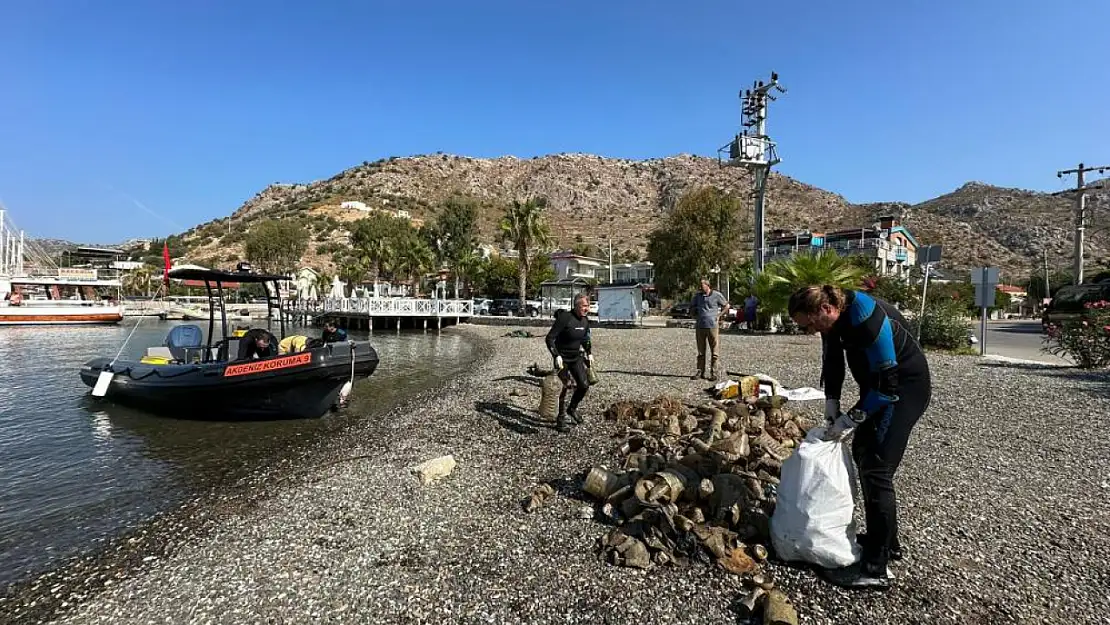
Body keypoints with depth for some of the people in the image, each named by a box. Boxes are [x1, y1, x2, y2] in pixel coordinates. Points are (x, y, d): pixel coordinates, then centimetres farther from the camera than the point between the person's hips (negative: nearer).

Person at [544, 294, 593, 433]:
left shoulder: (585, 321, 1)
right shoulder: (564, 318, -21)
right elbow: (549, 338, -22)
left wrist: (589, 353, 10)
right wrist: (556, 356, -29)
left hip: (576, 357, 6)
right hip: (562, 358, -6)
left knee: (584, 385, 2)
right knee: (565, 386, -7)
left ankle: (572, 408, 29)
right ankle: (561, 418, 10)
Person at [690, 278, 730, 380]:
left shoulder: (716, 295, 0)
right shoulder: (698, 296, 10)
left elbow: (726, 306, 11)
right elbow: (692, 307, 25)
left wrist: (719, 315, 2)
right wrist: (695, 316, 11)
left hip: (712, 326, -3)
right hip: (700, 326, 4)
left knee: (715, 350, -2)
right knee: (701, 351, 8)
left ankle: (714, 373, 2)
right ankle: (700, 372, 13)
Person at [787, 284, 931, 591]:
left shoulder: (866, 319, -32)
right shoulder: (834, 318, -5)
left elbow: (886, 384, -28)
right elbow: (832, 362, 8)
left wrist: (851, 418, -22)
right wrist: (831, 402, -3)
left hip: (906, 387, -10)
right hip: (881, 383, 10)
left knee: (877, 467, -13)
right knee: (862, 451, 14)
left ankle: (875, 568, -6)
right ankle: (887, 542, 28)